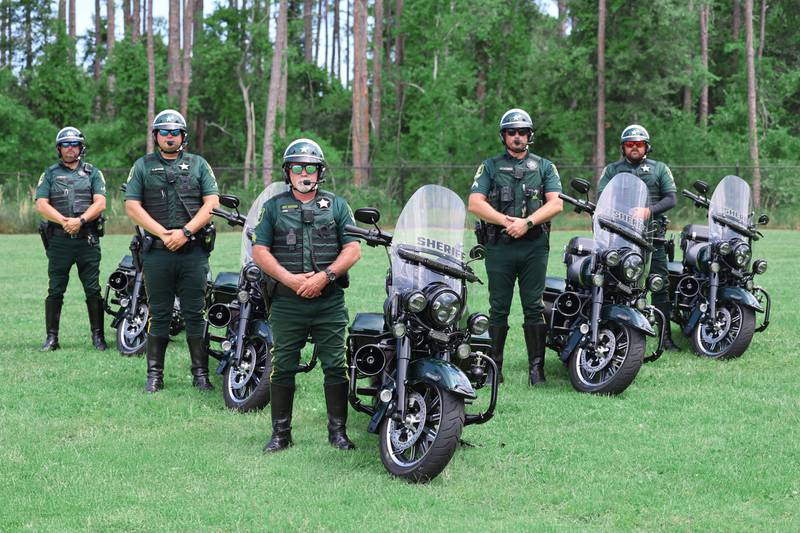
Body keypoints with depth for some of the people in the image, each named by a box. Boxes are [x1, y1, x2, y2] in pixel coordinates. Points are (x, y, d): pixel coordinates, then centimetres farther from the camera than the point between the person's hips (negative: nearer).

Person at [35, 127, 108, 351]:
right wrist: (63, 221, -15)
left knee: (93, 290, 0)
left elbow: (100, 203, 0)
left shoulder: (92, 173, 11)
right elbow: (41, 204, 0)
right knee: (55, 291, 1)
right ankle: (51, 337, 6)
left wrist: (80, 220, -16)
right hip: (58, 239, 0)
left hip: (87, 239, 0)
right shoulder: (50, 174, 12)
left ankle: (98, 335, 5)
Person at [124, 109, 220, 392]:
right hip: (156, 251, 0)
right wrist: (162, 233, -9)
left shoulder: (198, 164, 10)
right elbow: (132, 206, 1)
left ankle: (200, 373, 6)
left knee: (195, 313, 1)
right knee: (159, 314, 4)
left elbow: (211, 202, 1)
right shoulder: (143, 166, 9)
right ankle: (155, 374, 9)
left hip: (193, 249, 0)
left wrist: (185, 232, -11)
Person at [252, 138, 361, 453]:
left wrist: (324, 276, -11)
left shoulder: (337, 205, 11)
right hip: (286, 303, 0)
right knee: (282, 368, 2)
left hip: (329, 302, 0)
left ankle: (338, 430, 8)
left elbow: (353, 250, 4)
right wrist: (290, 279, -10)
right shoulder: (273, 207, 11)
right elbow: (260, 251, 3)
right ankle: (281, 433, 10)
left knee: (336, 367, -1)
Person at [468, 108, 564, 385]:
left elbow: (556, 203, 0)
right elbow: (475, 203, -2)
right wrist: (506, 221, -14)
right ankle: (494, 366, 7)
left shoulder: (544, 167, 12)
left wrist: (527, 222, -14)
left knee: (533, 307, 0)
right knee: (499, 308, 2)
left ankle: (536, 367, 2)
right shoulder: (490, 167, 10)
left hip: (534, 246, 0)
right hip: (499, 246, 0)